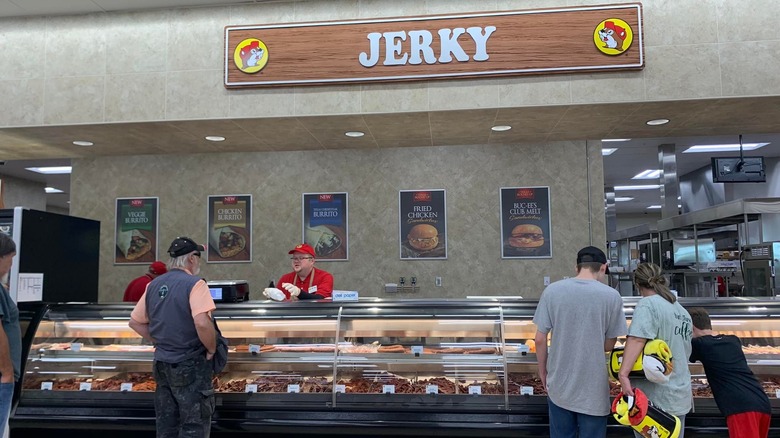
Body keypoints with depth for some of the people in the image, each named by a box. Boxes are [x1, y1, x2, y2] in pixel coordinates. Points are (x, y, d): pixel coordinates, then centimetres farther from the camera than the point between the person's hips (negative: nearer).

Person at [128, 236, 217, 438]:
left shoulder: (154, 285, 7)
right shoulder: (194, 283, -16)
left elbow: (135, 322, 13)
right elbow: (202, 323, -28)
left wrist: (159, 342, 13)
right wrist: (212, 349, -13)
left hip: (162, 364, 7)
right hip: (191, 365, -7)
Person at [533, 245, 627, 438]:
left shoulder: (552, 291, -7)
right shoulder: (612, 296, -10)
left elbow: (540, 339, -5)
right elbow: (609, 345, -2)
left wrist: (543, 371, 10)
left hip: (559, 386, 2)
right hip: (593, 390, -1)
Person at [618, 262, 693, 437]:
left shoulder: (647, 304, -11)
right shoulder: (683, 312, 15)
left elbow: (637, 339, -27)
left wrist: (623, 374, -36)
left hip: (654, 398, -8)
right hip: (680, 396, 8)